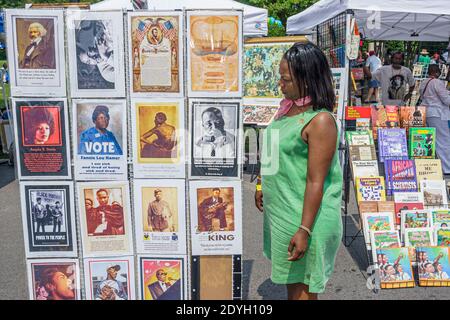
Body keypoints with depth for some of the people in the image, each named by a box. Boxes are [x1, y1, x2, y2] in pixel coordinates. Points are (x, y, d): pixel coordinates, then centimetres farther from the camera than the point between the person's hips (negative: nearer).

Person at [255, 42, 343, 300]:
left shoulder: (320, 121, -21)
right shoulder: (288, 107, 5)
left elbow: (316, 181, -22)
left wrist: (305, 229, -22)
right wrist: (265, 186, 24)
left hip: (304, 216, -8)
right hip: (279, 209, 8)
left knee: (301, 287, 10)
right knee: (291, 280, 23)